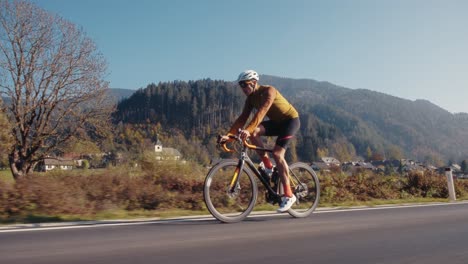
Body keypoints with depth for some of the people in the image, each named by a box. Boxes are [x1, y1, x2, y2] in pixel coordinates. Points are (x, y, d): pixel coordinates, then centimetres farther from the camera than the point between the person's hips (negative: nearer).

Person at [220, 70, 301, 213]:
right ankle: (268, 167, -6)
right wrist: (229, 135, -22)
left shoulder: (268, 91, -24)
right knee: (253, 132, -20)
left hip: (291, 120, -7)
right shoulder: (250, 98, -2)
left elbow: (261, 112, -39)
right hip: (276, 122, 7)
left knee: (277, 153, -22)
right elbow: (242, 118, -9)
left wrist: (247, 130, -51)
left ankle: (289, 195, -16)